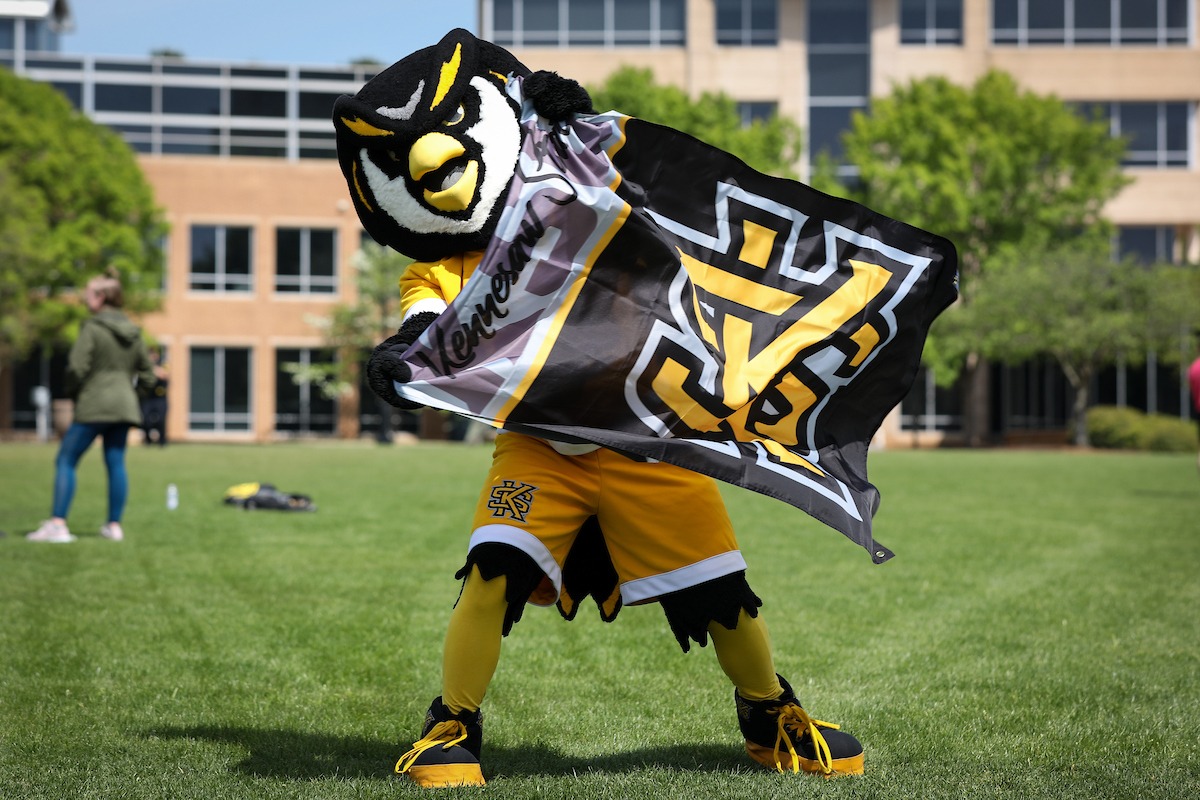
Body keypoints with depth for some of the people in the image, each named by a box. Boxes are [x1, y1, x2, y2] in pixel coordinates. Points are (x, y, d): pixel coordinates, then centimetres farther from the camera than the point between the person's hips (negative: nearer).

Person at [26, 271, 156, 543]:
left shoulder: (92, 329, -10)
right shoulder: (133, 332, 11)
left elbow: (77, 367, -15)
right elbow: (147, 373, 15)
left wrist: (71, 392, 1)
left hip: (94, 406, -6)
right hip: (125, 406, 6)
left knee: (66, 461, -1)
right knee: (116, 463, 10)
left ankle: (57, 523, -9)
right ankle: (114, 524, 10)